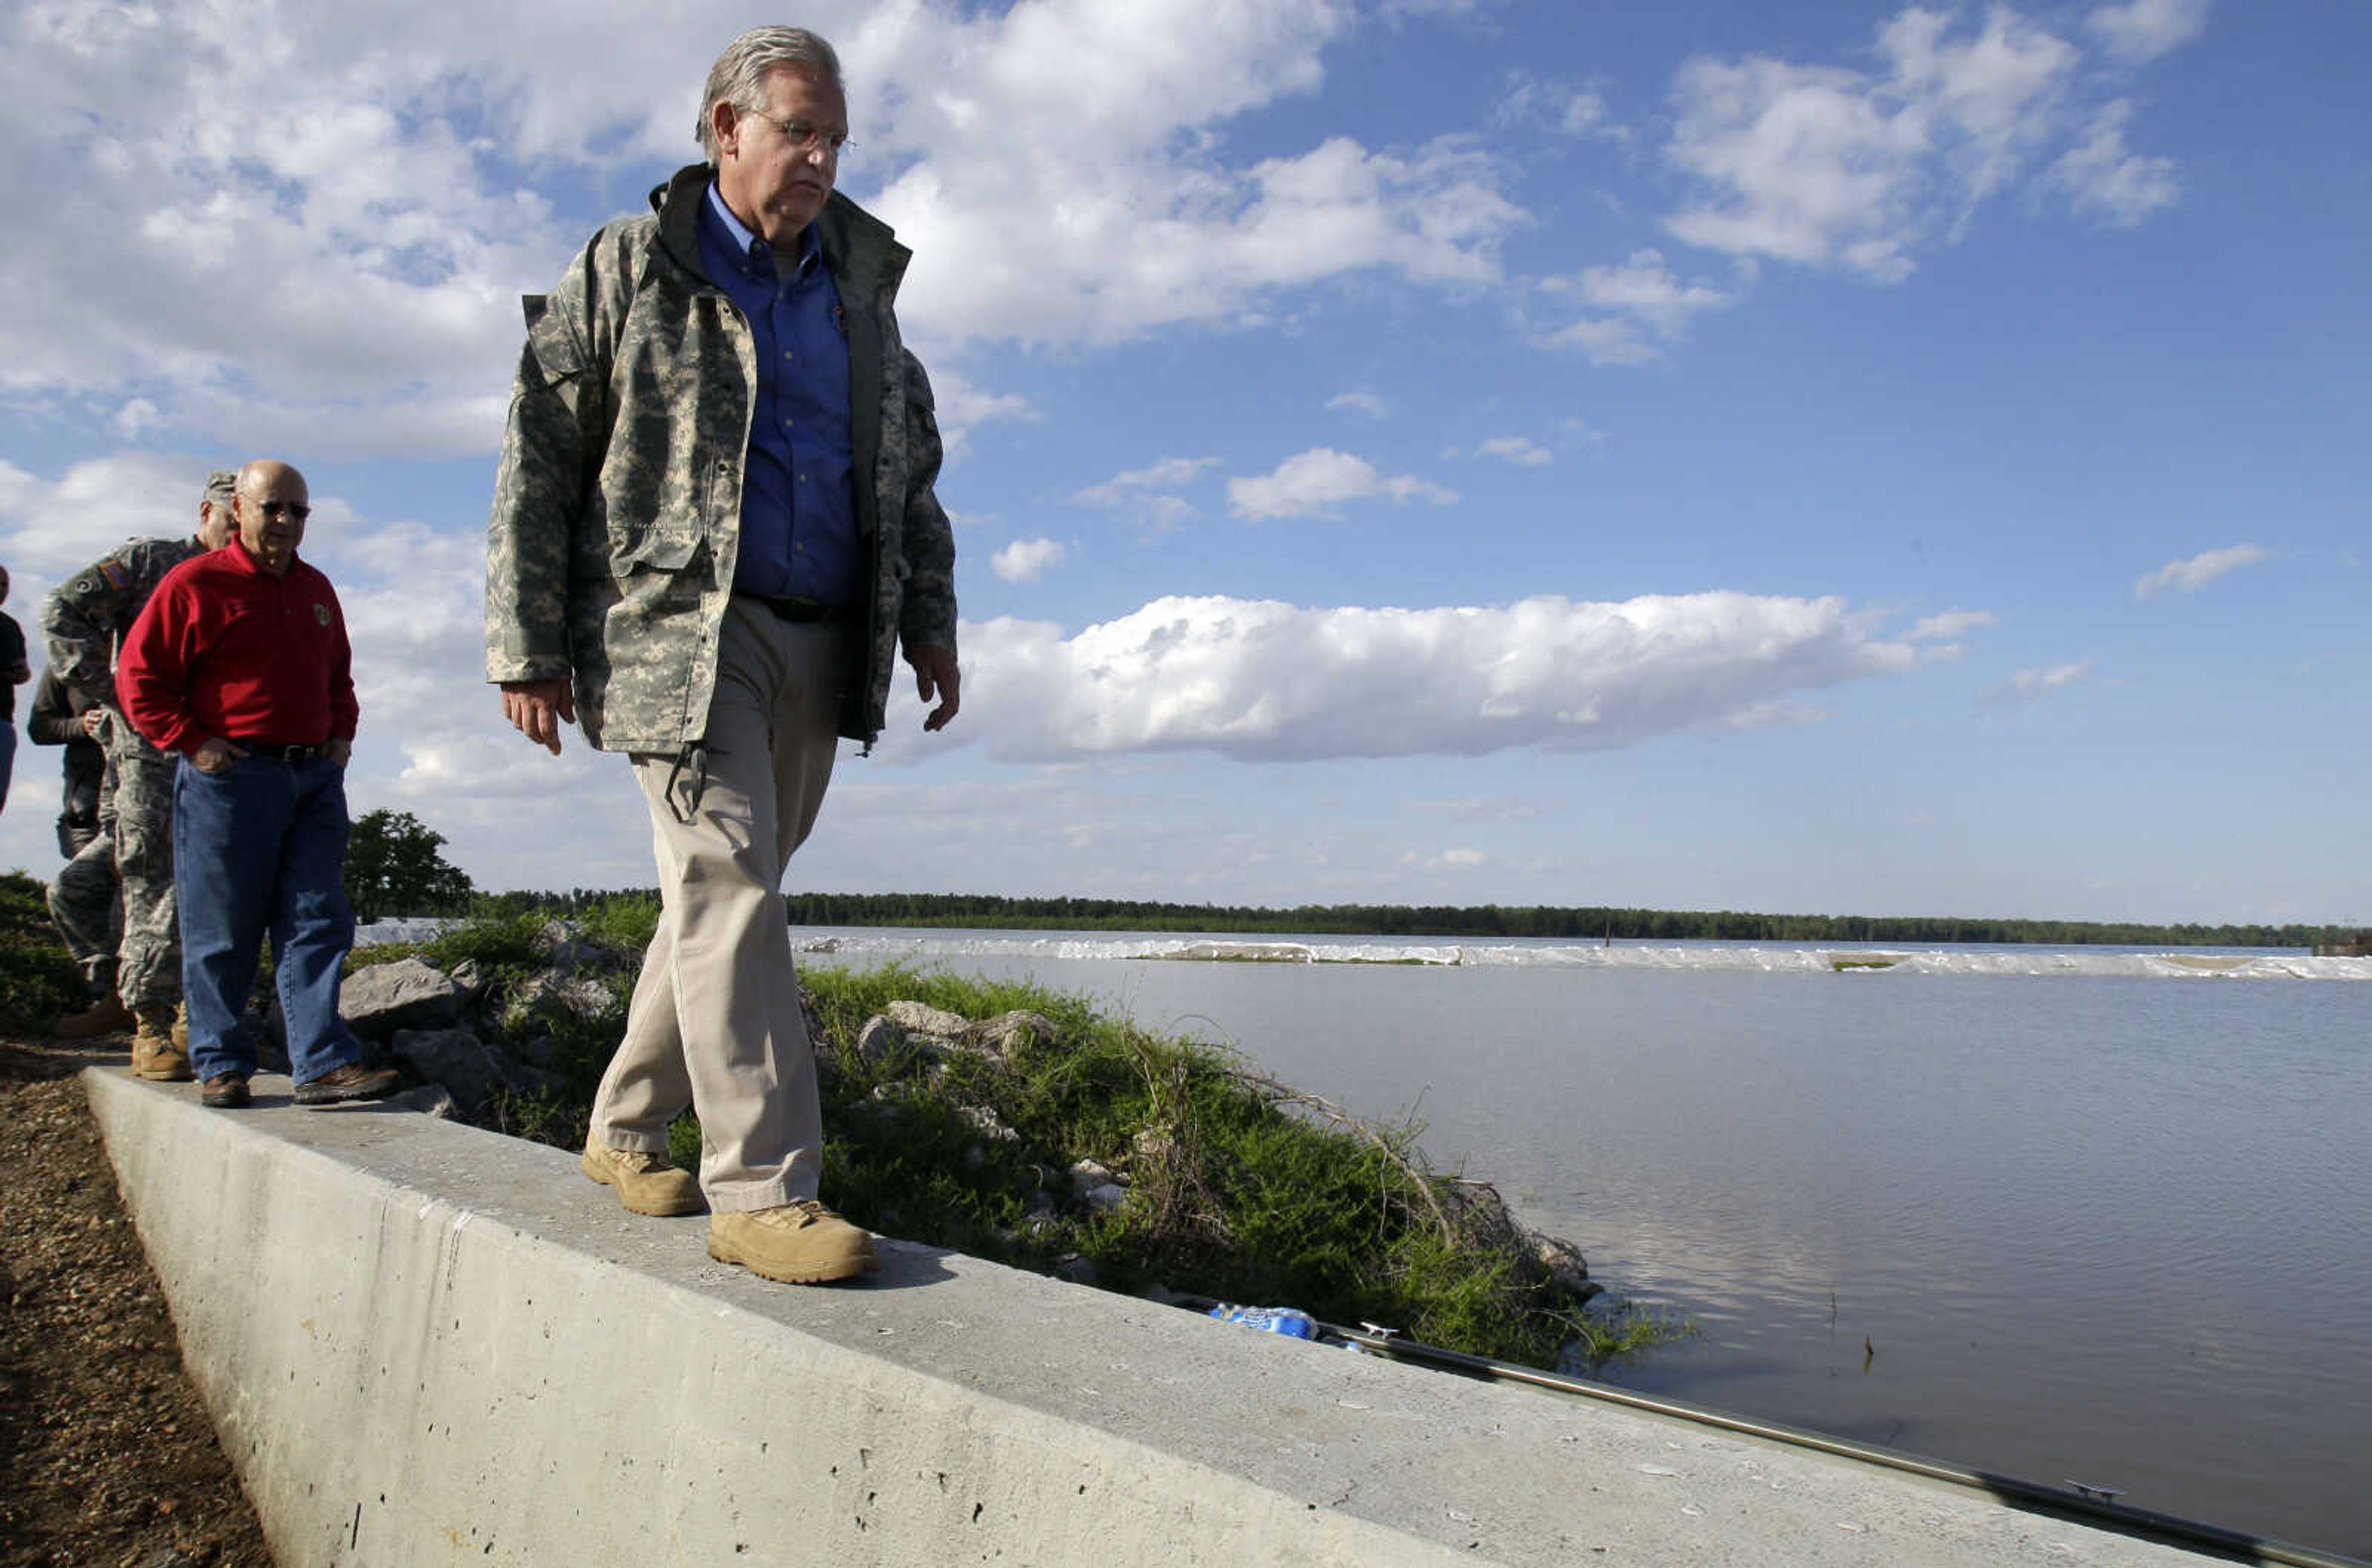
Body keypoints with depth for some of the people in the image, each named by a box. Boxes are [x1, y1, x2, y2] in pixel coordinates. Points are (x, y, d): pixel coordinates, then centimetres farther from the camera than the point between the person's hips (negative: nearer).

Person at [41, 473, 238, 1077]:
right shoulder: (147, 562, 3)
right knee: (158, 893, -6)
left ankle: (195, 1019, 14)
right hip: (152, 755, -4)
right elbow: (62, 609, -5)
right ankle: (151, 1028, 1)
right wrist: (110, 690, -10)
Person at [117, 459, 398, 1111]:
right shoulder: (195, 583, 0)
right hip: (231, 776, -5)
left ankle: (324, 1063, -4)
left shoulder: (316, 590, 19)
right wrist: (191, 741, -9)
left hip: (315, 777, 5)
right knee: (222, 930, 2)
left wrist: (341, 734, 15)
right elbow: (138, 675, -1)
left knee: (317, 923, -2)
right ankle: (222, 1064, 13)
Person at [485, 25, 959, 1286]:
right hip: (679, 627, -5)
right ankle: (763, 1190, -15)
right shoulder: (625, 268, 3)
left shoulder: (861, 286, 17)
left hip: (819, 647, 5)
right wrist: (527, 647, -6)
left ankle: (626, 1132, 25)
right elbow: (538, 461, 0)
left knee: (726, 892, 9)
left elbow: (911, 467, 22)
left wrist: (929, 618, 12)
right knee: (727, 881, -15)